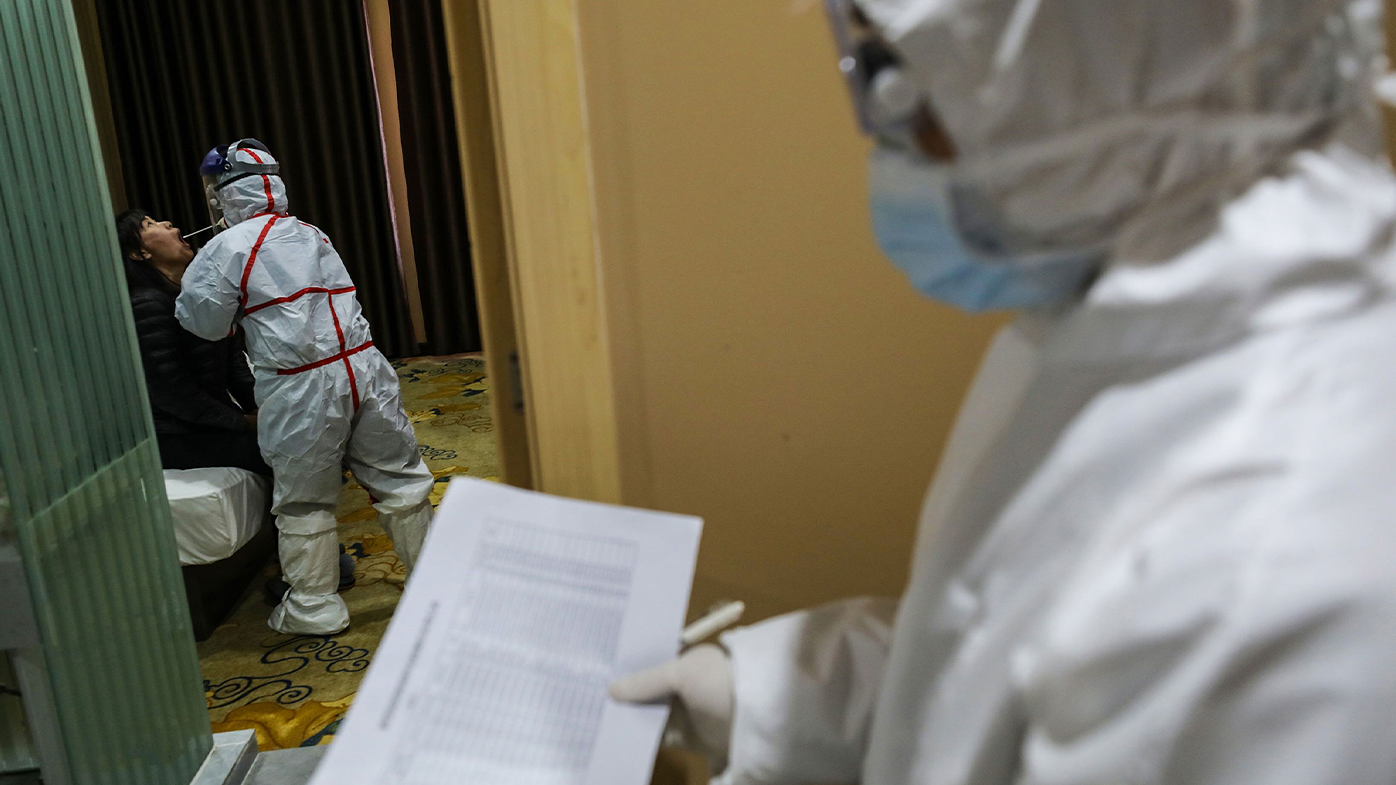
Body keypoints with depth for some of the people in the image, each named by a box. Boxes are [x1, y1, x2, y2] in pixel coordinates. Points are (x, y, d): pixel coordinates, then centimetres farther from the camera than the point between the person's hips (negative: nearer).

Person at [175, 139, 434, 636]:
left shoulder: (227, 249, -3)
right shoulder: (311, 235, 16)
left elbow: (203, 323, 1)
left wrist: (188, 275, 17)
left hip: (301, 389, -5)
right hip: (363, 367, 5)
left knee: (304, 503, 9)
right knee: (397, 480, 14)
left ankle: (314, 609, 20)